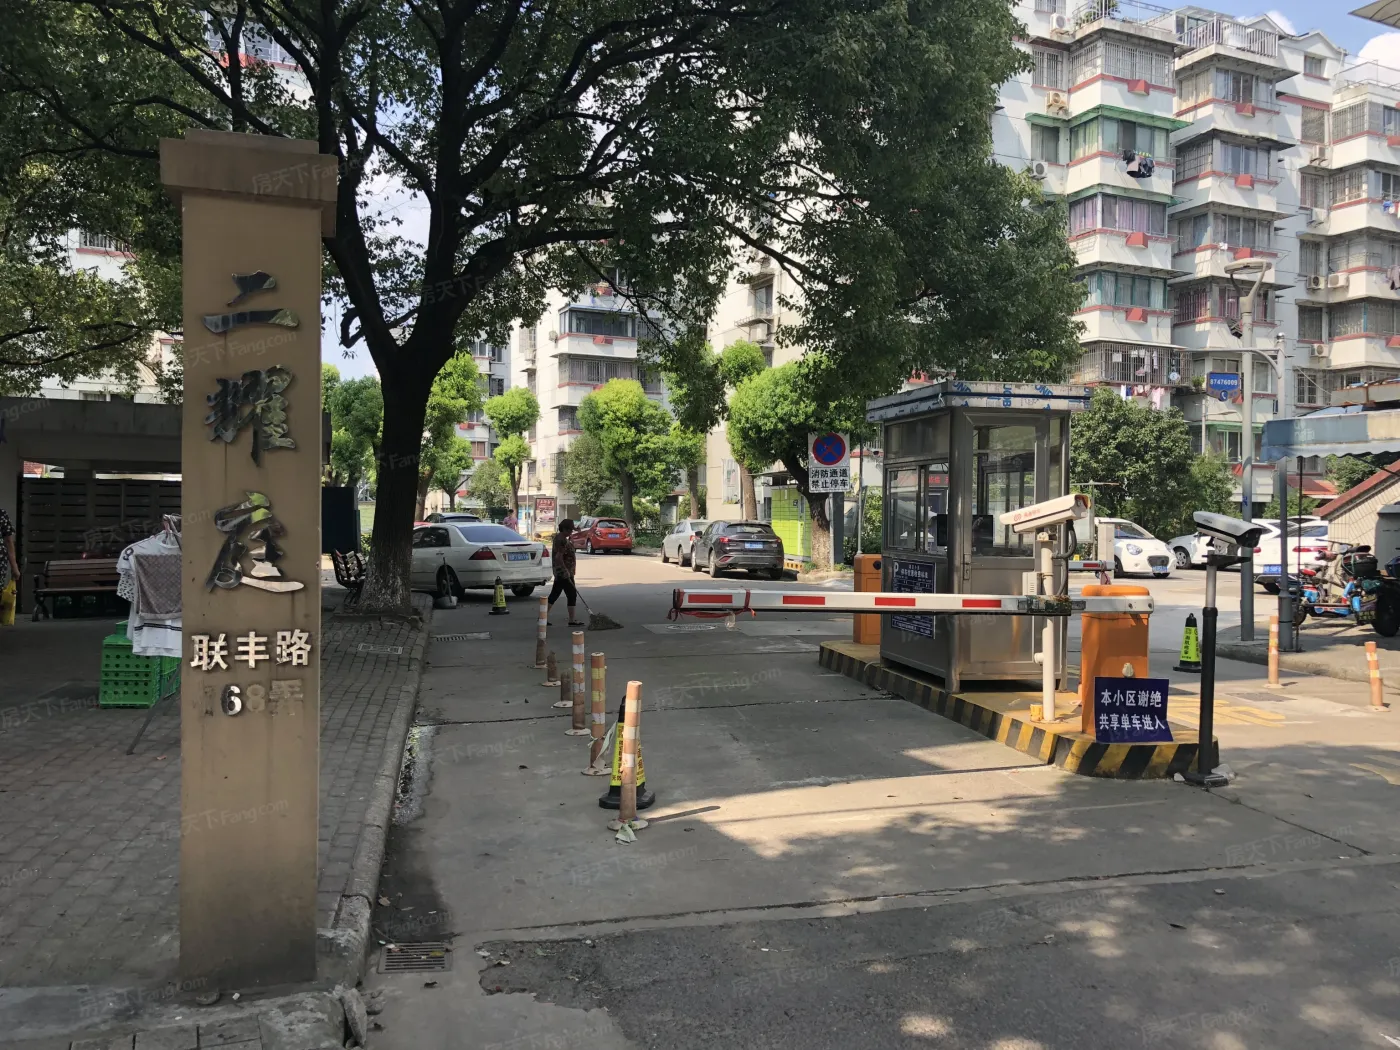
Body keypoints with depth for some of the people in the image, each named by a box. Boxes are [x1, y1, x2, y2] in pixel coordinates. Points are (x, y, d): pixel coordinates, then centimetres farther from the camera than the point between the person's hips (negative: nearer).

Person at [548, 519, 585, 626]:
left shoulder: (559, 537, 14)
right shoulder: (561, 540, -19)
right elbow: (559, 557, -26)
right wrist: (566, 570, -26)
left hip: (559, 573, 11)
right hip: (564, 572, -11)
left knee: (554, 595, 13)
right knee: (572, 594, -5)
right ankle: (572, 620, -2)